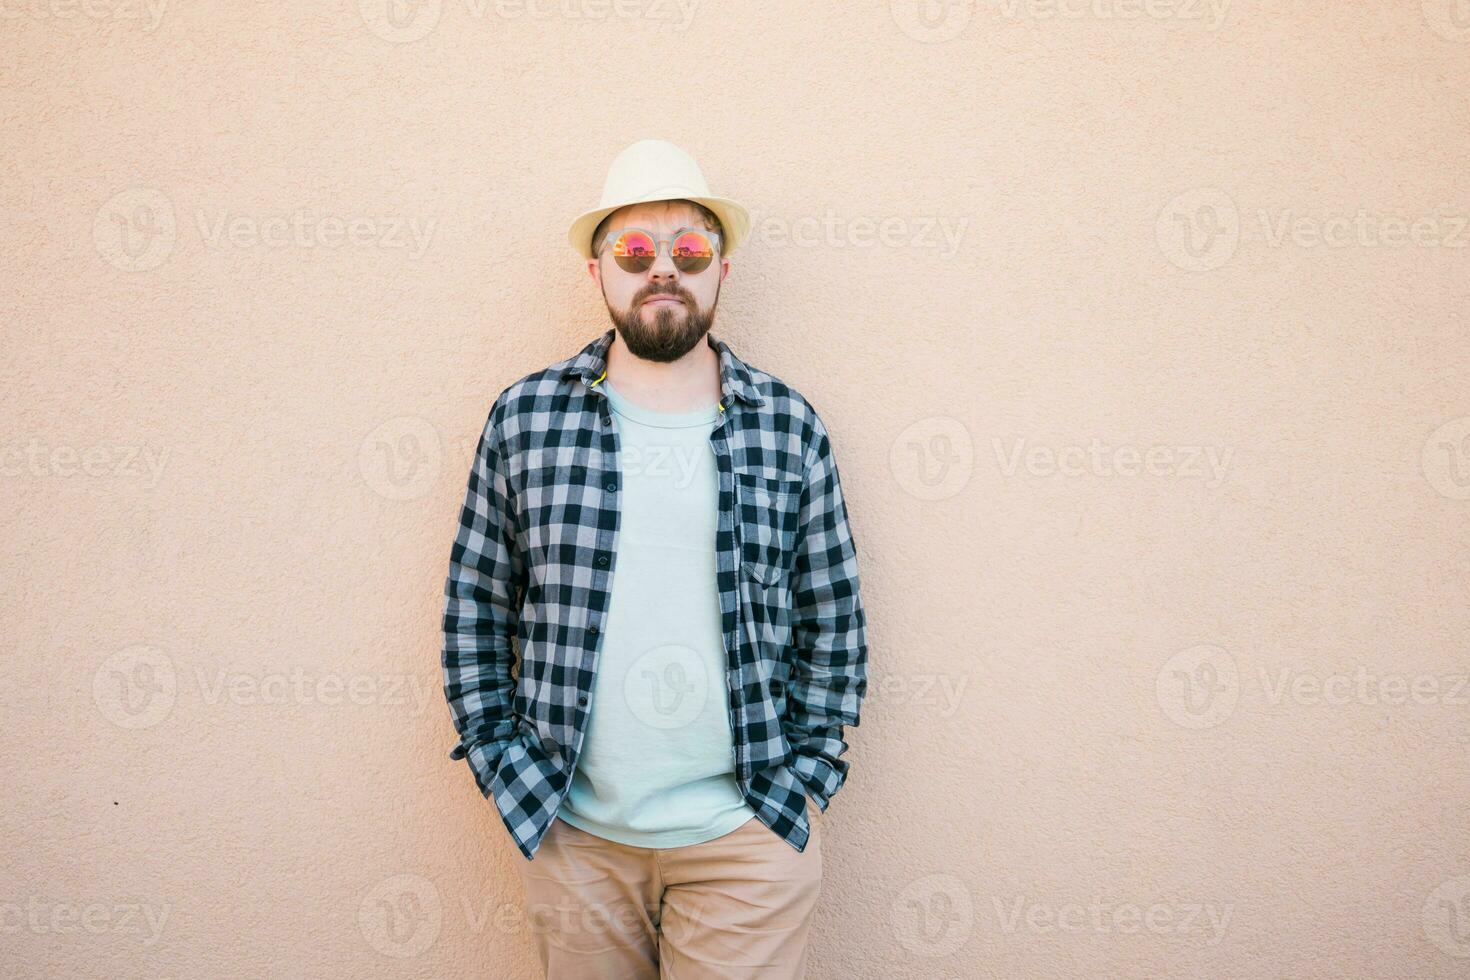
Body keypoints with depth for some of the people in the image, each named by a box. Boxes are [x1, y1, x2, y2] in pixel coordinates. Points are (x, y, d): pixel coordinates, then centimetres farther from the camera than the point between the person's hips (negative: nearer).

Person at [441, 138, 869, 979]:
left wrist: (807, 770, 0)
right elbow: (475, 602, 5)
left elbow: (833, 617, 5)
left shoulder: (788, 425, 1)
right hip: (570, 830, 1)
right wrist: (502, 759, 0)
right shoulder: (525, 418, 1)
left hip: (751, 835, 0)